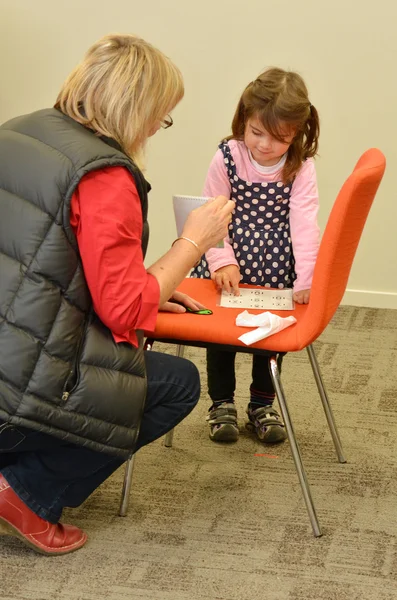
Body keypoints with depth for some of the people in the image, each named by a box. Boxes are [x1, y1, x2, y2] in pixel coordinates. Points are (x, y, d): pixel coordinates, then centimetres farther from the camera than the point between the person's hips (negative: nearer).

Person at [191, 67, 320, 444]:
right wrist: (223, 260, -24)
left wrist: (306, 279, -29)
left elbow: (304, 223, -20)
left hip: (275, 272, 0)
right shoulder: (226, 158, -12)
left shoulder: (300, 168, -12)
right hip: (228, 270, 0)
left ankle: (262, 405, 31)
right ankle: (221, 403, 28)